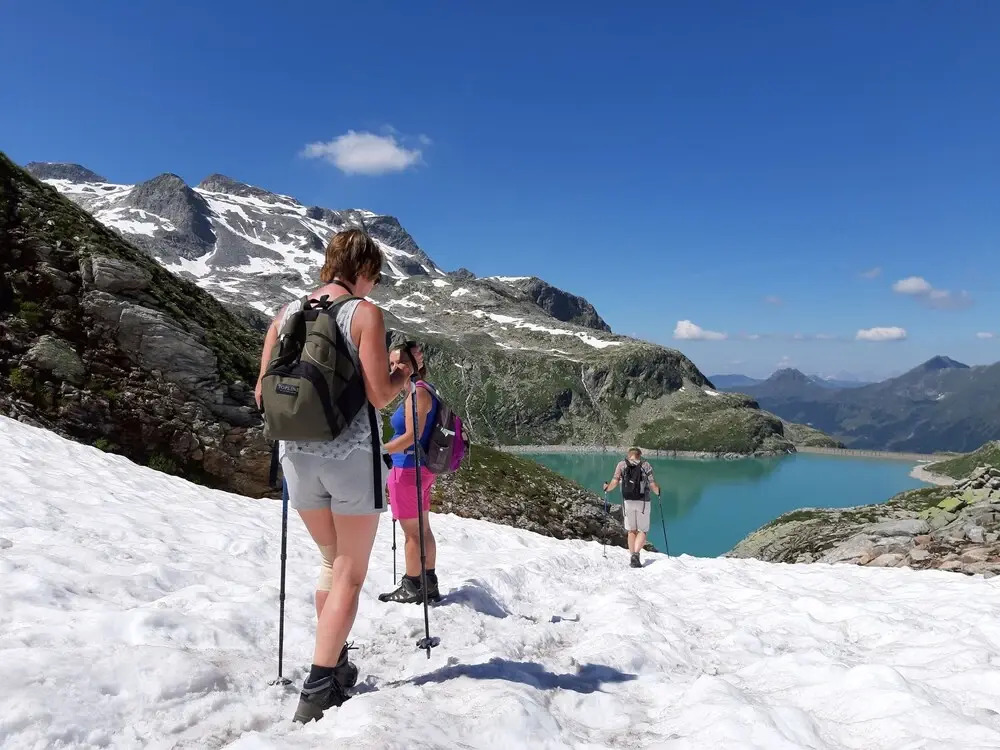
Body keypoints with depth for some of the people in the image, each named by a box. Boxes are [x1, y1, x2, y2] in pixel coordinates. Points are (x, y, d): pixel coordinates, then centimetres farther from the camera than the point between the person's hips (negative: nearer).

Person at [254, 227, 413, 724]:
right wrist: (406, 371, 7)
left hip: (298, 453, 6)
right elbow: (379, 395, -13)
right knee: (350, 573, 7)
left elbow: (262, 395, 8)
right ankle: (318, 692, 4)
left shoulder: (287, 313, 7)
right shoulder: (365, 313, -8)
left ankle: (336, 668, 30)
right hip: (351, 452, -5)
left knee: (332, 561, 23)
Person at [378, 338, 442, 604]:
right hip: (421, 469, 10)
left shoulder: (417, 393, -17)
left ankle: (412, 588, 13)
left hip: (408, 469, -10)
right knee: (422, 528, 15)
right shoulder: (425, 390, 12)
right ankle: (429, 584, 24)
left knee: (411, 531, 2)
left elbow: (411, 435, -22)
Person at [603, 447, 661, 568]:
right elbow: (653, 485, -1)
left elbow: (614, 482, -5)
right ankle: (636, 554, -14)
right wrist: (658, 493, 20)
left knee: (631, 531, 14)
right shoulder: (646, 465, 3)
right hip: (643, 502, -1)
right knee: (642, 531, 7)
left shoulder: (621, 464, 4)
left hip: (627, 502, 1)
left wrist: (607, 488, 15)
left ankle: (633, 557, 11)